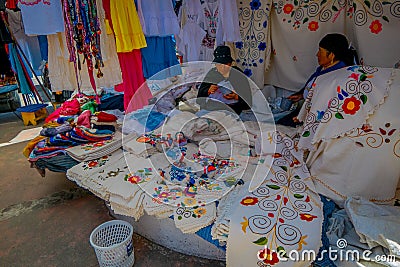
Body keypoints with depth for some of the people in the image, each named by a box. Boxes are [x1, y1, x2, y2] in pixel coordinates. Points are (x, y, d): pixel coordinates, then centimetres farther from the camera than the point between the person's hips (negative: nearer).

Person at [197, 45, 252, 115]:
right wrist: (209, 90, -8)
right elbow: (201, 92, 13)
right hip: (211, 102, 4)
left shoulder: (238, 74, 6)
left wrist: (236, 96, -17)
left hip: (231, 106, -3)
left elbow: (246, 96, 3)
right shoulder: (211, 73, 13)